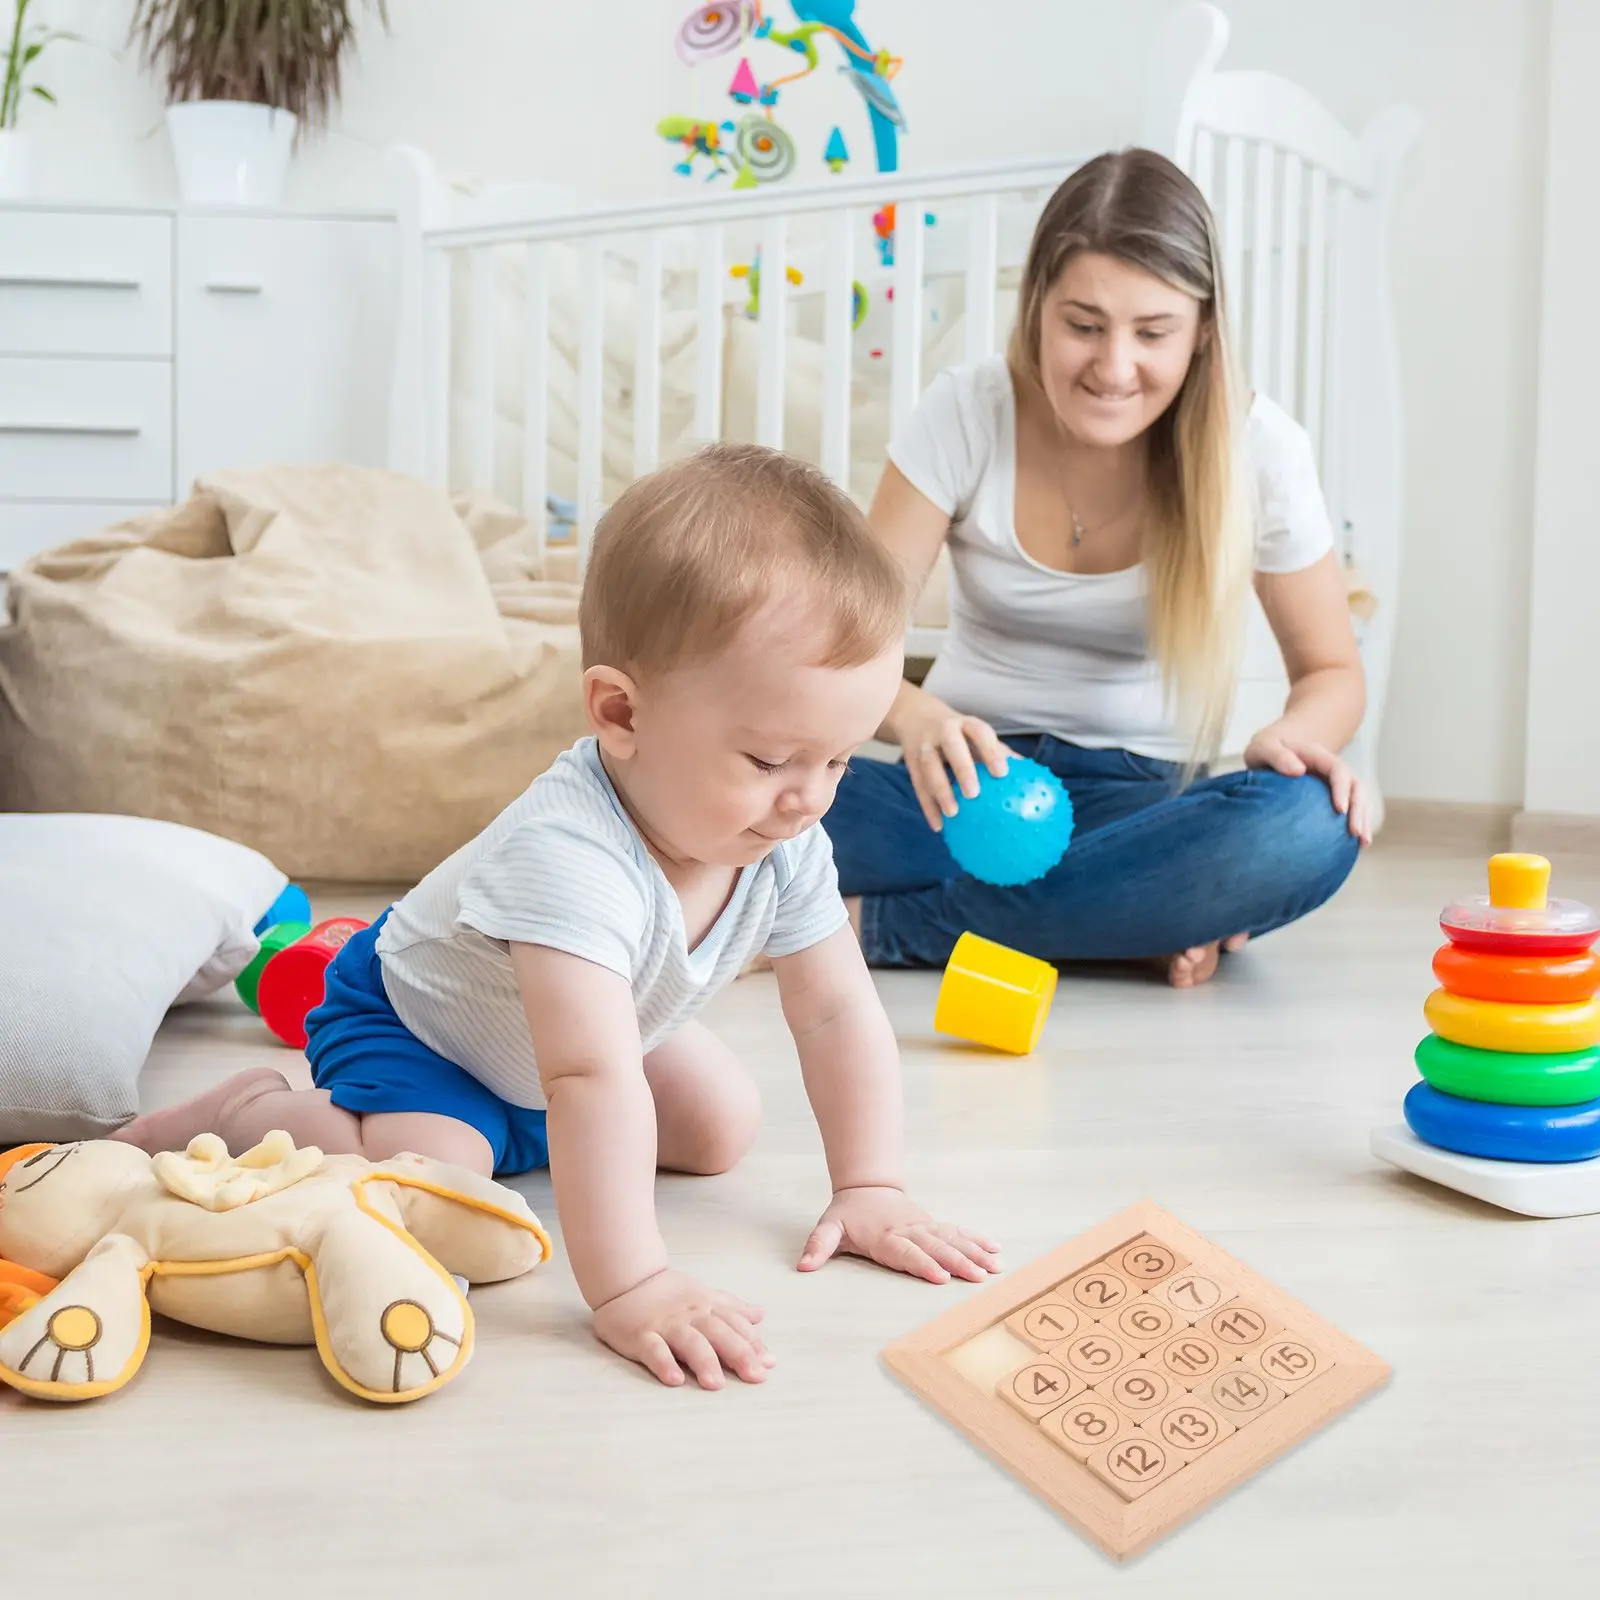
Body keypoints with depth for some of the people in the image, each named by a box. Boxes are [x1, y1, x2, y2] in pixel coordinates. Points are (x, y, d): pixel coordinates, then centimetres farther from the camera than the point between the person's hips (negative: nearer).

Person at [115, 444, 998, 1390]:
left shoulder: (786, 846, -20)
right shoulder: (569, 852, -45)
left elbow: (837, 1011, -11)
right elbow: (591, 1080, -51)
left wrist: (871, 1191, -15)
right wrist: (629, 1287, -54)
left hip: (546, 1048, 8)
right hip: (409, 1021, -7)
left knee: (724, 1130, 9)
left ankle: (515, 1129, 29)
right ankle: (252, 1114, 0)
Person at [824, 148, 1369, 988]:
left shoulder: (1255, 447, -7)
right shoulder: (966, 413, -7)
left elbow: (1331, 670, 4)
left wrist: (1293, 736, -20)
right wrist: (915, 717, -34)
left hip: (1143, 796, 1)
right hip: (969, 778, 0)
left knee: (1309, 829, -35)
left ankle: (878, 926, -26)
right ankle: (1137, 920, -21)